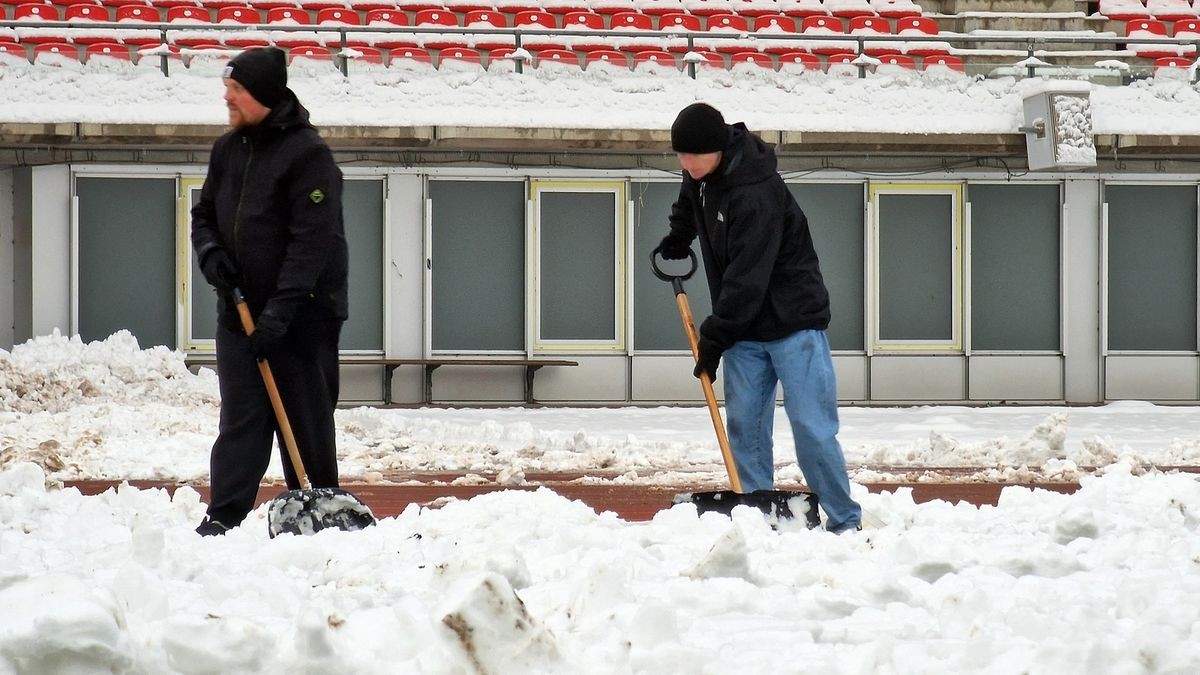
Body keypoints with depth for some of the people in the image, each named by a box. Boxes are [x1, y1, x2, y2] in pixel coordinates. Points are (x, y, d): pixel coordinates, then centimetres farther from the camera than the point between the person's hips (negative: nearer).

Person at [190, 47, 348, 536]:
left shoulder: (308, 153, -13)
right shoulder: (228, 150, 9)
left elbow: (312, 239, -18)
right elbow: (203, 215, 21)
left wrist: (280, 310, -24)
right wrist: (210, 253, -3)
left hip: (302, 314, -6)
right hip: (239, 309, 6)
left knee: (307, 420, 2)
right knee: (240, 418, 1)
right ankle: (225, 515, -2)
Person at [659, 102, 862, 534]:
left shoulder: (755, 193, -26)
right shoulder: (702, 175, 1)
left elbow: (747, 278, -26)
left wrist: (715, 338, -21)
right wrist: (676, 241, 29)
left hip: (792, 321, -8)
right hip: (746, 327, 8)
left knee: (812, 428, -10)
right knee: (744, 427, 1)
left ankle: (845, 522, -2)